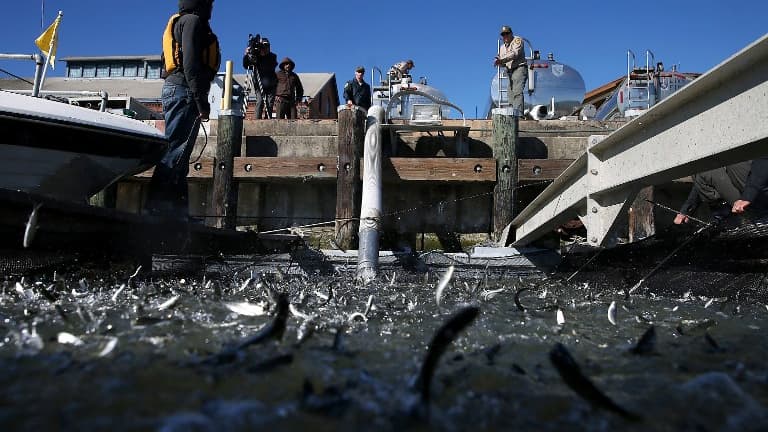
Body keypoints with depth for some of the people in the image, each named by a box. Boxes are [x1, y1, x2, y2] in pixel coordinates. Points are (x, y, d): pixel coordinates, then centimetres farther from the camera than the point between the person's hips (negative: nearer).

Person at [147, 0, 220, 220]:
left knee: (178, 153, 8)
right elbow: (191, 65, -16)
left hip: (174, 89, 10)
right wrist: (202, 102, -20)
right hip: (184, 91, -10)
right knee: (175, 151, -14)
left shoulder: (180, 22, 26)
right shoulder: (193, 21, -3)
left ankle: (178, 210, 11)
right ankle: (155, 207, -17)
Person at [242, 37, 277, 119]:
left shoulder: (272, 57, 1)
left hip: (271, 85, 0)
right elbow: (246, 65, -3)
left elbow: (271, 67, -18)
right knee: (259, 101, -11)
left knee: (270, 103, -5)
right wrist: (246, 55, -21)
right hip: (259, 85, 0)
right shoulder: (256, 56, 2)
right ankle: (258, 119, -12)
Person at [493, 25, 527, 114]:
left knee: (517, 92, -21)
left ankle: (518, 114, -31)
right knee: (510, 94, 3)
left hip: (520, 68, -8)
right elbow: (503, 63, 17)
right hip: (510, 72, 8)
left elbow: (515, 53, -18)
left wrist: (502, 60, -29)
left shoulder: (517, 40, -1)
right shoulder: (502, 47, 20)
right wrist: (499, 62, -8)